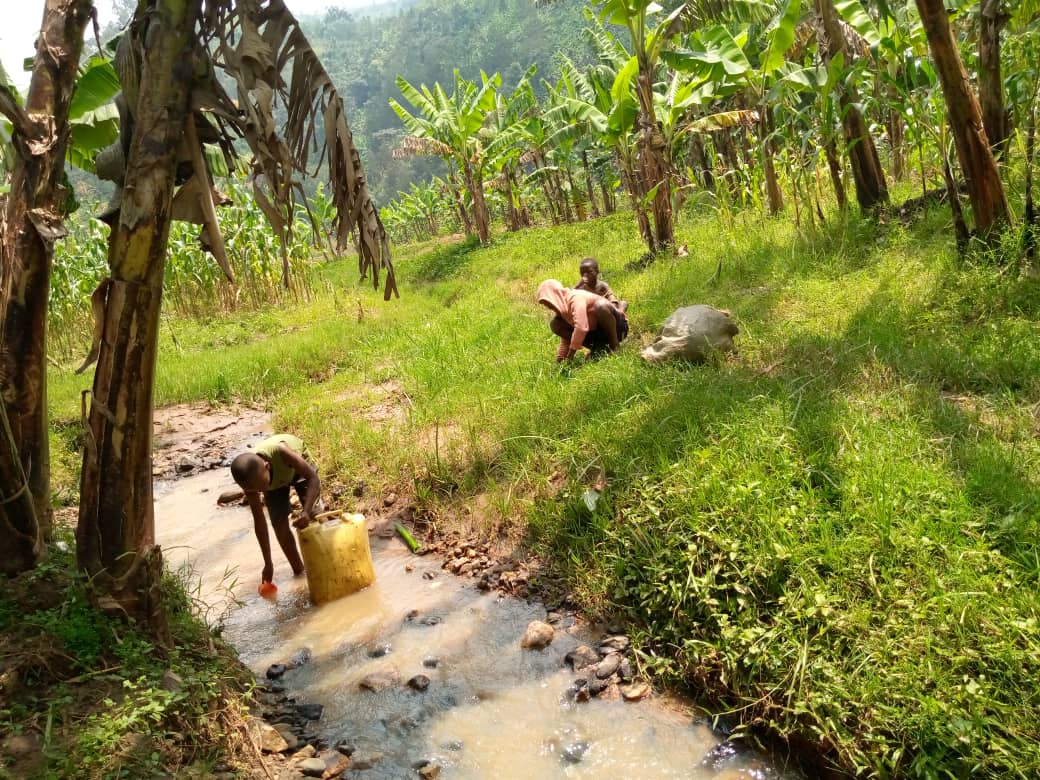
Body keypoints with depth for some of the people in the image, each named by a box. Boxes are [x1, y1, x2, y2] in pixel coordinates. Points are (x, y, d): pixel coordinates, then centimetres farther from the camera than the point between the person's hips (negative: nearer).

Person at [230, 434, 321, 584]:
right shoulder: (249, 479, -32)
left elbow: (313, 478, -38)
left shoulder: (280, 452, -46)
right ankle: (298, 570, 8)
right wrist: (268, 563, -18)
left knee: (315, 516, -14)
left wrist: (307, 512, -54)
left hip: (297, 466, -2)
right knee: (279, 524, -7)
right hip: (275, 480, 2)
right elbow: (259, 520, -22)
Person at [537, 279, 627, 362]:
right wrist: (560, 360, 4)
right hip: (595, 332, 8)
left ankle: (614, 345, -18)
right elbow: (566, 335, 11)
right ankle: (598, 348, -4)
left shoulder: (575, 298, -23)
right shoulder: (563, 310, 5)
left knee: (600, 305, -40)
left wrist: (569, 357, -28)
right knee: (555, 324, -6)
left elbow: (581, 327, -34)